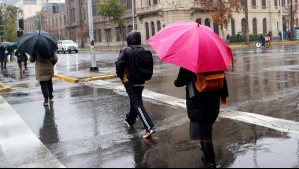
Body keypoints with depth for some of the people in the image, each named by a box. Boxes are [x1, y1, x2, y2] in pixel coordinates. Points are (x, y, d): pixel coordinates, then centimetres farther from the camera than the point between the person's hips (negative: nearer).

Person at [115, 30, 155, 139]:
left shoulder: (125, 50, -11)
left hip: (129, 81, -6)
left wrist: (120, 75, -4)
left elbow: (119, 64, -20)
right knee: (134, 101, 23)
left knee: (137, 104, -9)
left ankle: (149, 127, -20)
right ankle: (130, 120, 43)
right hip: (141, 81, 6)